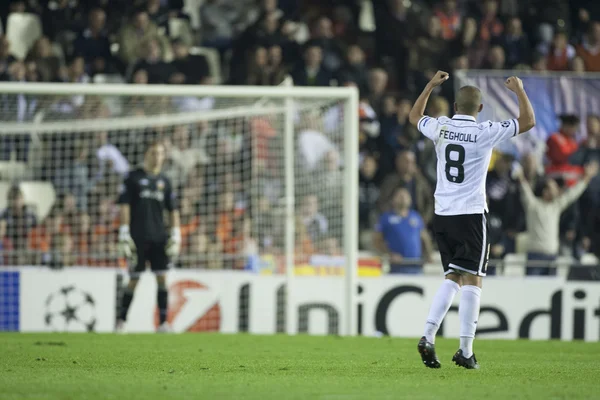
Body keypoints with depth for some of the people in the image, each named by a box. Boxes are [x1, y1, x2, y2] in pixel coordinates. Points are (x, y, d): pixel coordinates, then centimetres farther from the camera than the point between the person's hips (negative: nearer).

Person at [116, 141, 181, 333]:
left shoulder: (164, 182, 13)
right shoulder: (133, 177, 1)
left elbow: (173, 211, 16)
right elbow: (124, 207, -3)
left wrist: (175, 236, 7)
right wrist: (124, 235, -10)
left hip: (159, 238, 4)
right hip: (138, 237, -4)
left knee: (162, 278, -3)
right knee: (134, 279, -2)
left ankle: (163, 321, -1)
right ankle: (121, 320, 9)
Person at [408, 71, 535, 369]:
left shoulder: (441, 128, 3)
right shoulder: (485, 132, -9)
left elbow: (414, 117, 26)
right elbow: (528, 122, -1)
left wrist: (431, 85, 31)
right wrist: (519, 90, 10)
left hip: (442, 214, 5)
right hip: (471, 214, -5)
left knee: (452, 277, 14)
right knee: (471, 280, -3)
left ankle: (428, 337, 0)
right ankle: (465, 350, -7)